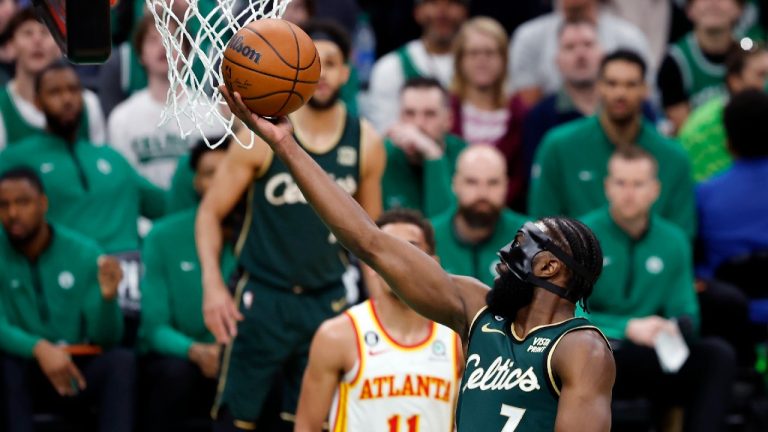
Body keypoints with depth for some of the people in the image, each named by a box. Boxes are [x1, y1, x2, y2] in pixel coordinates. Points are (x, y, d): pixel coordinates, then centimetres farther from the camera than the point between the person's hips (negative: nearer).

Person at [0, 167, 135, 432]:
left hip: (77, 371, 1)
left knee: (122, 361, -28)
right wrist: (39, 348, -35)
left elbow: (106, 339, -6)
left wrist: (108, 297, -27)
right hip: (23, 370, -1)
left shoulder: (84, 253, -3)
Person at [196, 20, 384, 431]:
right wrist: (212, 284, -14)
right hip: (262, 298, -3)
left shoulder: (365, 143, 0)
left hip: (327, 302, 3)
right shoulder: (262, 135, -8)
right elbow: (211, 211, -3)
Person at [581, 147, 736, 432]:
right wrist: (628, 328, -23)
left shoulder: (674, 241, 9)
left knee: (718, 355, -22)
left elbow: (686, 315, 9)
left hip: (656, 360, 4)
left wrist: (673, 328, -17)